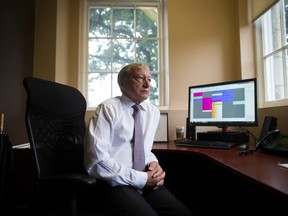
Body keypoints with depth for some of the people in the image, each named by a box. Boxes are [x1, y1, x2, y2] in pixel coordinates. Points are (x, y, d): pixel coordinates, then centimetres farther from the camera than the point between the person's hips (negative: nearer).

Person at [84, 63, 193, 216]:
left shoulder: (153, 111, 8)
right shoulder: (108, 109, -10)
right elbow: (97, 160, -16)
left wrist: (153, 163, -3)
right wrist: (140, 179, -16)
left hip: (146, 182, 5)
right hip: (115, 183, -5)